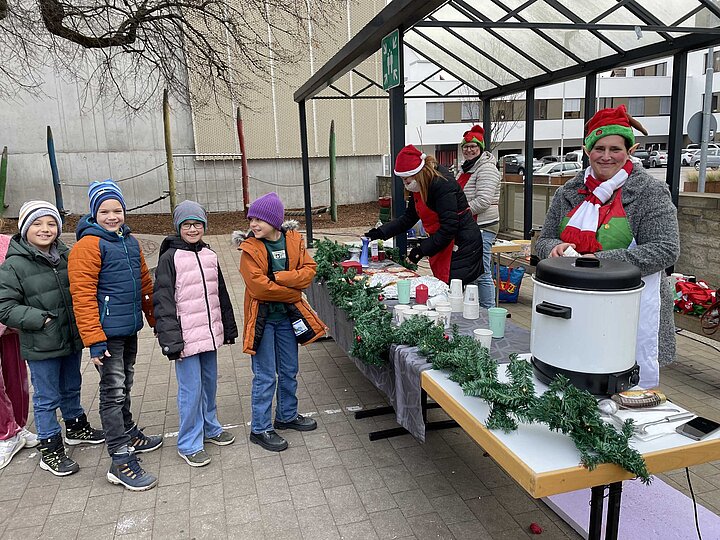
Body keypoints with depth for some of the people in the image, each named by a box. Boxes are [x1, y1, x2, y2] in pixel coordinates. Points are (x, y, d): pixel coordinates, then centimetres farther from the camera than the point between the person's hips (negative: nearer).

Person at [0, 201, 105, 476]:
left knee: (72, 388, 23)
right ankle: (50, 450, 21)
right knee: (47, 398, 6)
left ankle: (76, 428, 44)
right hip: (41, 347, -5)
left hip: (72, 339, 5)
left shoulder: (66, 256, 3)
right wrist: (41, 319, -20)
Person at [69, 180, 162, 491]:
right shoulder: (88, 246, -13)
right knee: (113, 393, -1)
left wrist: (156, 320, 17)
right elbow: (82, 296, -18)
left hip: (130, 330, 7)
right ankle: (121, 462, 6)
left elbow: (144, 284, 16)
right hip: (107, 333, -7)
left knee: (124, 387, 21)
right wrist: (94, 341, -21)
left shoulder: (130, 242, 11)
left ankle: (128, 434, 39)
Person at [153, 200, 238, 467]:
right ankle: (189, 444, 14)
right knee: (191, 390, 0)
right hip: (186, 336, -6)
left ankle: (209, 427, 36)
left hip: (209, 333, 6)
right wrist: (170, 340, -16)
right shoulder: (170, 258, -8)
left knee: (209, 383, 17)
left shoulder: (209, 255, 10)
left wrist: (229, 328, 19)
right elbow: (163, 302, -12)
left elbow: (221, 294, 17)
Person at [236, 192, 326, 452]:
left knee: (289, 371, 17)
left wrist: (280, 277, -21)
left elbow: (309, 270, -7)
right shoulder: (250, 248, -13)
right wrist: (293, 292, -16)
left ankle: (287, 416, 37)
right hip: (262, 318, -4)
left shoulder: (294, 239, -1)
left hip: (288, 315, 5)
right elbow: (259, 286, -22)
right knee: (265, 376, 2)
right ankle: (260, 429, 17)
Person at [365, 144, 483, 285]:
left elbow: (448, 228, -24)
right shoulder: (418, 189, 8)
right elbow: (408, 219, 15)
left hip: (461, 248, -9)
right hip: (442, 247, 9)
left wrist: (421, 250, -21)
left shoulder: (443, 186, -21)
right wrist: (379, 233, 5)